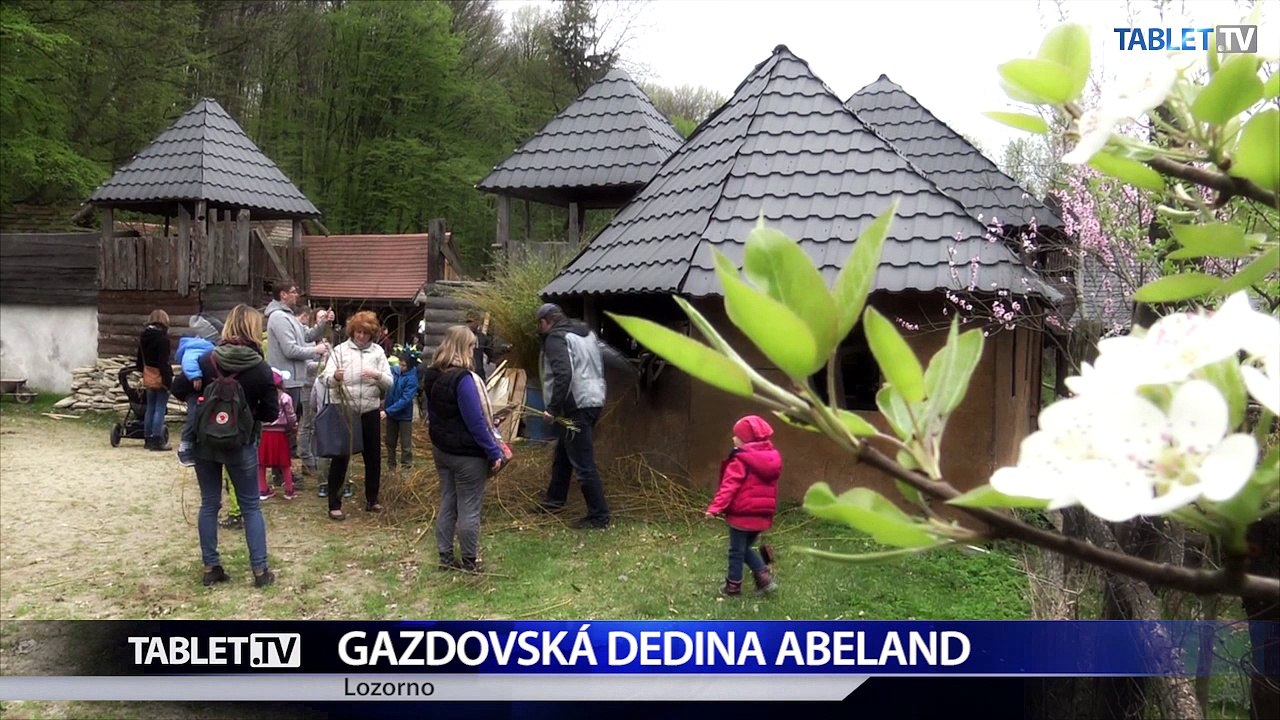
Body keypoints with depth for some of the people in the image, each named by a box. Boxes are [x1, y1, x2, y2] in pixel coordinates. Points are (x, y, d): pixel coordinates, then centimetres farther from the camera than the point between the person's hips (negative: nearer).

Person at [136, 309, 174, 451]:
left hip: (148, 375, 8)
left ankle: (148, 439, 18)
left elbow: (140, 358, 16)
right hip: (160, 376, -8)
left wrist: (141, 371, 24)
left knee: (150, 408, 14)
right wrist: (168, 379, -18)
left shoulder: (143, 336, 9)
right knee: (160, 409, -4)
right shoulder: (162, 337, -14)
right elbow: (164, 361, -19)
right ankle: (157, 440, -5)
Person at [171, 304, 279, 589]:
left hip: (205, 441, 2)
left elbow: (179, 390, -4)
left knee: (209, 504, 13)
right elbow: (271, 413, -8)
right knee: (251, 506, 8)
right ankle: (260, 570, 9)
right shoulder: (261, 369, -12)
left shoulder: (207, 360, -8)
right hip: (241, 445, -2)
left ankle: (211, 568, 17)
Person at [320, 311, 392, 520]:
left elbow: (389, 383, 0)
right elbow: (326, 380, -11)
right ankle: (334, 504, 7)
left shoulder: (378, 351, 5)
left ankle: (372, 499, 26)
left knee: (373, 457, 11)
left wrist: (378, 376, -21)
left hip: (370, 412, 3)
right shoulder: (340, 350, -2)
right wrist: (335, 377, -33)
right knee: (340, 457, 1)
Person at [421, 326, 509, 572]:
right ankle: (470, 561, 13)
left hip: (441, 449, 8)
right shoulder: (463, 378, -22)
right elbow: (476, 421, -22)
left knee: (447, 503, 15)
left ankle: (446, 557, 22)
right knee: (469, 508, 3)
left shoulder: (432, 376, 5)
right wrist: (494, 451, -17)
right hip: (467, 454, -8)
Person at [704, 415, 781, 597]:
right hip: (762, 515, 7)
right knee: (746, 548, 23)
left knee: (736, 551, 7)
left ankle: (733, 586, 17)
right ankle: (764, 578, 11)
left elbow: (729, 486, -24)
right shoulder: (771, 458, 9)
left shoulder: (741, 460, -15)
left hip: (742, 514, -7)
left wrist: (715, 507, -27)